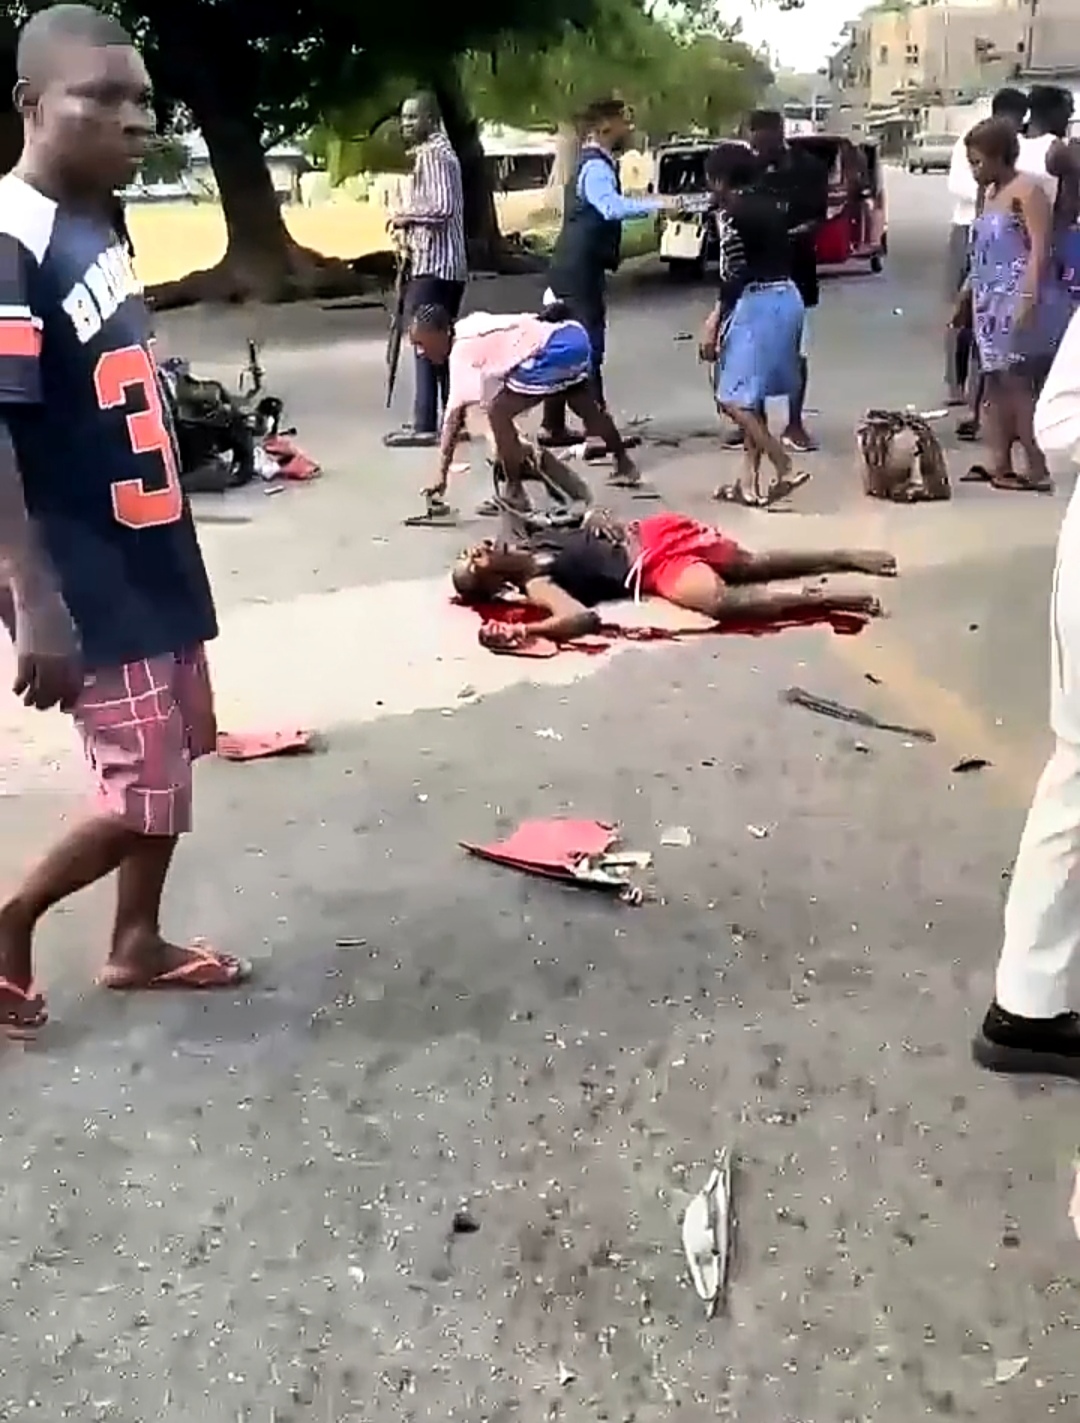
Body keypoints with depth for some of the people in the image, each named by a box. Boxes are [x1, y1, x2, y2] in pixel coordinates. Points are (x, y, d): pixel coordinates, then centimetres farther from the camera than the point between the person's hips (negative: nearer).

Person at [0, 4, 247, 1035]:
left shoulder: (94, 225, 8)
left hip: (148, 553, 9)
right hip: (87, 579, -9)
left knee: (171, 762, 17)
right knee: (143, 798, -4)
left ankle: (137, 945, 34)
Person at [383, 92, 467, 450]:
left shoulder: (431, 154, -12)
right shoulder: (439, 150, 20)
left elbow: (441, 208, -24)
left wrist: (405, 215, -11)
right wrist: (411, 227, 17)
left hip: (432, 265, -10)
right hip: (447, 264, 10)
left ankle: (425, 426, -9)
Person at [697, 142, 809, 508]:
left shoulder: (729, 214, -9)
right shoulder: (772, 206, 14)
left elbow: (733, 276, -14)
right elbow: (776, 256, 15)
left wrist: (714, 325, -10)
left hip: (757, 304, -9)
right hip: (786, 298, 9)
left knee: (733, 398, -5)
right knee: (751, 396, 14)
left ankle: (786, 470, -12)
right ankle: (752, 483, 15)